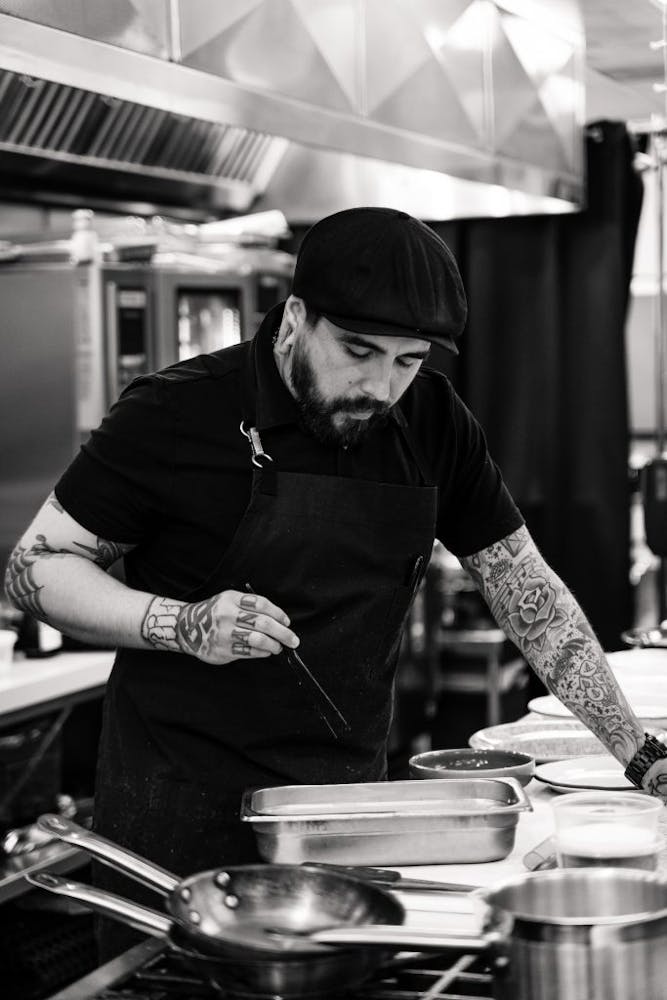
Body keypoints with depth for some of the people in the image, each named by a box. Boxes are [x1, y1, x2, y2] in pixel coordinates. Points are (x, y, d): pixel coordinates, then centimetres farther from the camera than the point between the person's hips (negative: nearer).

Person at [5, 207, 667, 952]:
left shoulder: (435, 424, 0)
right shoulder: (176, 414, -13)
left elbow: (528, 593, 7)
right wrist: (182, 626, -24)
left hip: (349, 796, 4)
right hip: (186, 812, -4)